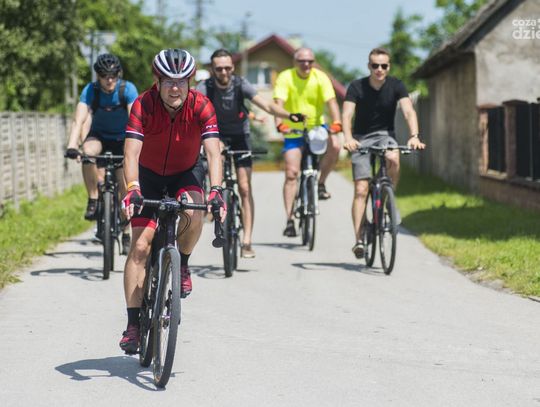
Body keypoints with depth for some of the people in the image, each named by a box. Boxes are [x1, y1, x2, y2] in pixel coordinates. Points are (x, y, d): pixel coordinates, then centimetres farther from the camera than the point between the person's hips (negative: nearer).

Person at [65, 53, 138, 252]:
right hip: (99, 135, 0)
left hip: (122, 138, 0)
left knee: (125, 185, -6)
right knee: (88, 153, -35)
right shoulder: (91, 90, -22)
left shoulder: (128, 89, -24)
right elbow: (79, 120, -32)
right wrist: (72, 146, -48)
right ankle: (93, 200, -20)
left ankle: (126, 232, 11)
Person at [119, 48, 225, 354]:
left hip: (187, 173, 0)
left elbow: (213, 152, -33)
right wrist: (132, 190, -50)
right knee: (140, 246, -12)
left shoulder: (201, 106, -25)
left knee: (194, 213, -33)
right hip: (150, 174, 0)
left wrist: (216, 190, -48)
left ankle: (182, 264, -1)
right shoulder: (144, 105, -27)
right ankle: (133, 324, -7)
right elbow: (132, 153, -34)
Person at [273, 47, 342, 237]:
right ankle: (290, 219, -2)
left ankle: (320, 184, -5)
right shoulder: (285, 78, -13)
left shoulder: (320, 77, -10)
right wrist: (280, 124, -45)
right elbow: (279, 103, -26)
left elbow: (331, 101, -22)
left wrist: (336, 123, -40)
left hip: (316, 127, 1)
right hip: (293, 131, -1)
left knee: (335, 146, -29)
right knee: (291, 173, -8)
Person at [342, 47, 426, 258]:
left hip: (385, 134, 1)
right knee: (361, 190, -11)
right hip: (361, 137, -1)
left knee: (393, 158, -35)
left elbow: (409, 111, -21)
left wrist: (414, 135, -39)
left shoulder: (396, 86, -9)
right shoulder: (357, 87, -13)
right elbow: (347, 115, -23)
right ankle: (358, 239, -9)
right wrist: (348, 138, -42)